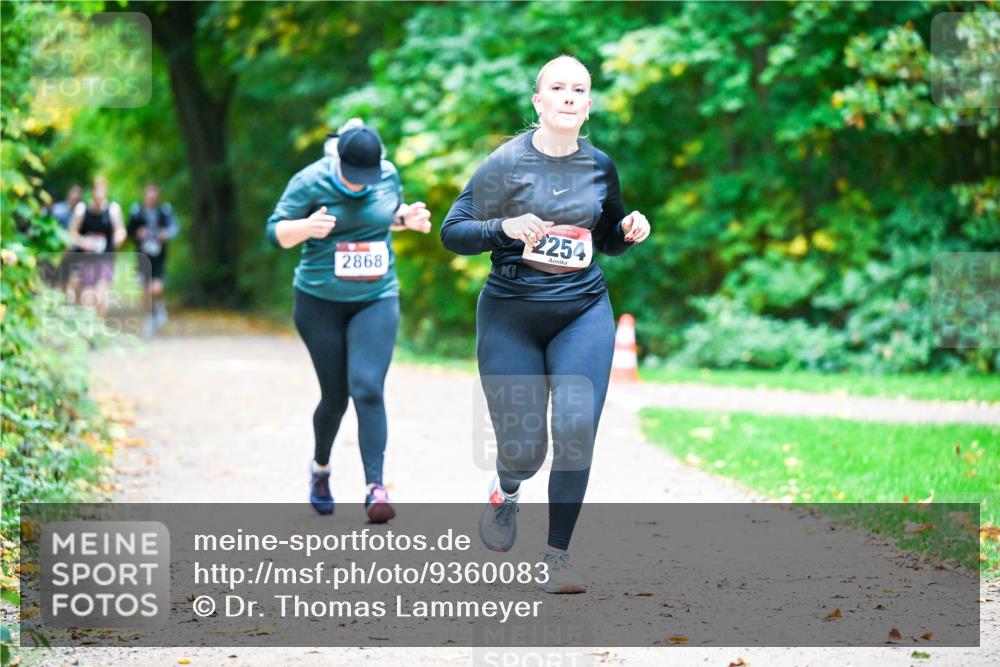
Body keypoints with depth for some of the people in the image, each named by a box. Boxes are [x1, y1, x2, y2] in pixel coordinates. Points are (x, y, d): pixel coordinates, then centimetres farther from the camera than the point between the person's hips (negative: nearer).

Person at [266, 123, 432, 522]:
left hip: (377, 300, 1)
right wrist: (306, 227, -29)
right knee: (334, 396, 5)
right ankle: (320, 467, 35)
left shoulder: (388, 176, 0)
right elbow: (276, 232, -8)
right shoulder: (310, 182, -10)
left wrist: (408, 219, -5)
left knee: (367, 389, -16)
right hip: (320, 302, -1)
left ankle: (375, 488, -20)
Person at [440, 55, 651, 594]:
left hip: (584, 313, 2)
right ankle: (506, 491, 37)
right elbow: (452, 233, -6)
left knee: (576, 429, -15)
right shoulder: (505, 162, -6)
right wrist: (505, 228, -22)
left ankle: (557, 555, -3)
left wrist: (630, 230, -3)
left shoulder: (600, 166, 5)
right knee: (522, 448, -2)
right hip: (510, 317, -2)